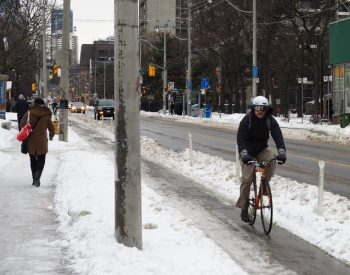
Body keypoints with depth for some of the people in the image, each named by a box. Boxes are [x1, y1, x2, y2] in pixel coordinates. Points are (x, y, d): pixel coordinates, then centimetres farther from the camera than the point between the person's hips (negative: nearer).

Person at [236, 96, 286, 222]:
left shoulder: (270, 120, -13)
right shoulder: (247, 120, -20)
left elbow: (278, 135, -24)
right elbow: (240, 137, -29)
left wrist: (282, 152, -41)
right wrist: (244, 154, -46)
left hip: (262, 150, 2)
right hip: (248, 151, -2)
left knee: (272, 161, -30)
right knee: (247, 178, -11)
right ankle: (243, 207, 2)